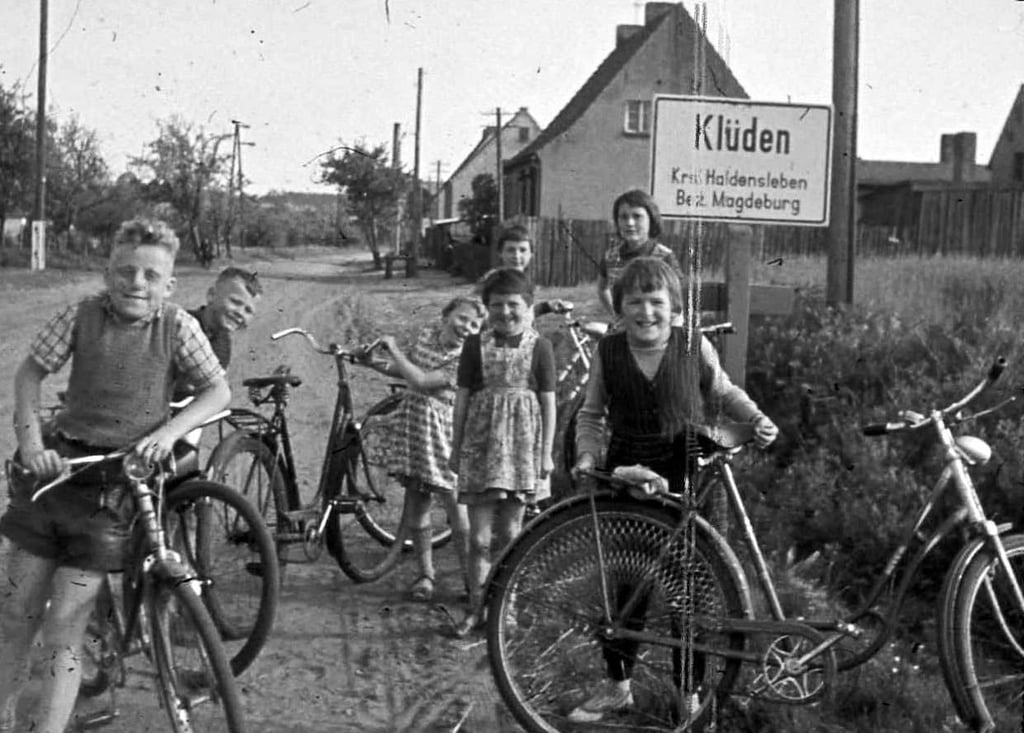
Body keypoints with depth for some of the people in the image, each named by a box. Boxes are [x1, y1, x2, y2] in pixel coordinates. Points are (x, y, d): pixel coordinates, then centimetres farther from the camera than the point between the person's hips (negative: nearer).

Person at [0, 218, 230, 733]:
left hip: (119, 482, -2)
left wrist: (168, 432, -17)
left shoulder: (178, 327, -6)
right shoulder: (81, 315, -4)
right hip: (57, 464, 2)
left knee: (64, 625, -5)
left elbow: (218, 391, -3)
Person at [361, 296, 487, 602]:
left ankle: (471, 577, 8)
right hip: (411, 424, 6)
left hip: (442, 430, -6)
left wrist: (393, 349, -12)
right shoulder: (428, 333, 4)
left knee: (456, 504, -4)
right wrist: (374, 363, 7)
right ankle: (425, 573, 23)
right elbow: (405, 370, 22)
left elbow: (420, 381, -23)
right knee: (416, 503, 10)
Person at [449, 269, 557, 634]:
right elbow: (462, 397, 5)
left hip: (521, 444, 0)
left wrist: (546, 451, -1)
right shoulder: (475, 345, 2)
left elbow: (548, 402, 1)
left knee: (510, 532, 7)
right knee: (478, 536, 1)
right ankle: (476, 608, 10)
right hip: (481, 445, 1)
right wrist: (456, 448, 4)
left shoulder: (539, 347, 0)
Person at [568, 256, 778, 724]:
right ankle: (616, 684, 23)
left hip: (685, 479, -1)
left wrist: (756, 418, -2)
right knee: (626, 584, 7)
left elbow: (722, 393, 13)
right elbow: (591, 414, 9)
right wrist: (587, 455, -6)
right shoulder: (607, 352, -1)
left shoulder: (695, 347, -4)